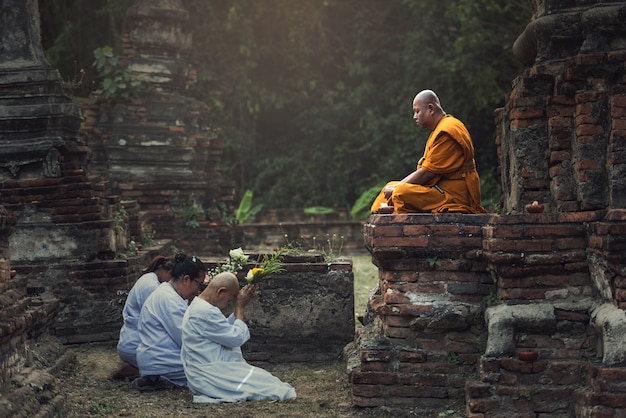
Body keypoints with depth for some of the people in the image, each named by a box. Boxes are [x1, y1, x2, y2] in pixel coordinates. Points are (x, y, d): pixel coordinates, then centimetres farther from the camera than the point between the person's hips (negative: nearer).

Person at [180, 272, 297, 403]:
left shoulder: (198, 306, 14)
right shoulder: (205, 312, -21)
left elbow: (227, 328, 23)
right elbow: (237, 337, -17)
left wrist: (240, 306, 14)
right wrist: (240, 307, -5)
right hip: (208, 377, -11)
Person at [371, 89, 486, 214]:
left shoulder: (447, 131, -15)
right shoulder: (439, 130, 19)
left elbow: (427, 173, -18)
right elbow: (423, 170, 14)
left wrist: (397, 189, -9)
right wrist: (395, 188, 3)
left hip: (456, 196, -11)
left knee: (402, 193, -30)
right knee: (390, 187, 13)